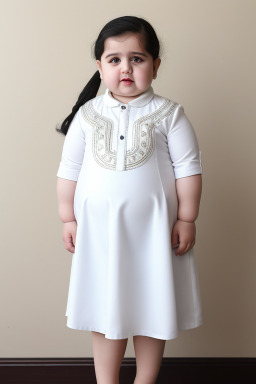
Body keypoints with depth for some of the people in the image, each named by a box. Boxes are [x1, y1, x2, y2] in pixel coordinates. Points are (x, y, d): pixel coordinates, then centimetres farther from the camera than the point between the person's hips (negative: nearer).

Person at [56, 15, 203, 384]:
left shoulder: (169, 113, -4)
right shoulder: (87, 114, 1)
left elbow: (188, 168, -2)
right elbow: (69, 170, 6)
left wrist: (186, 219, -5)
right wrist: (68, 218, 5)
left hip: (153, 229, -1)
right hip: (99, 229, 2)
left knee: (152, 307, 11)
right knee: (105, 309, 11)